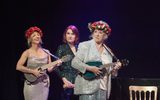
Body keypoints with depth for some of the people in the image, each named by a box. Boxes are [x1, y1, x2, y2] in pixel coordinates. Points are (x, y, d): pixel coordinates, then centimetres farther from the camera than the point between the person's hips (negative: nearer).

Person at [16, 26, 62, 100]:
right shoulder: (28, 52, -4)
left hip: (44, 84, 3)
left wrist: (56, 64, -11)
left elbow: (49, 69, 8)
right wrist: (33, 71, -15)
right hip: (31, 85, -3)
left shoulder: (46, 52, 6)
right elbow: (18, 67, -10)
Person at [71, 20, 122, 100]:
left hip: (103, 88, 5)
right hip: (88, 87, -5)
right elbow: (75, 62, -7)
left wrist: (115, 68, -1)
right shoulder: (85, 46, 2)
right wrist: (90, 68, -17)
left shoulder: (108, 51, 16)